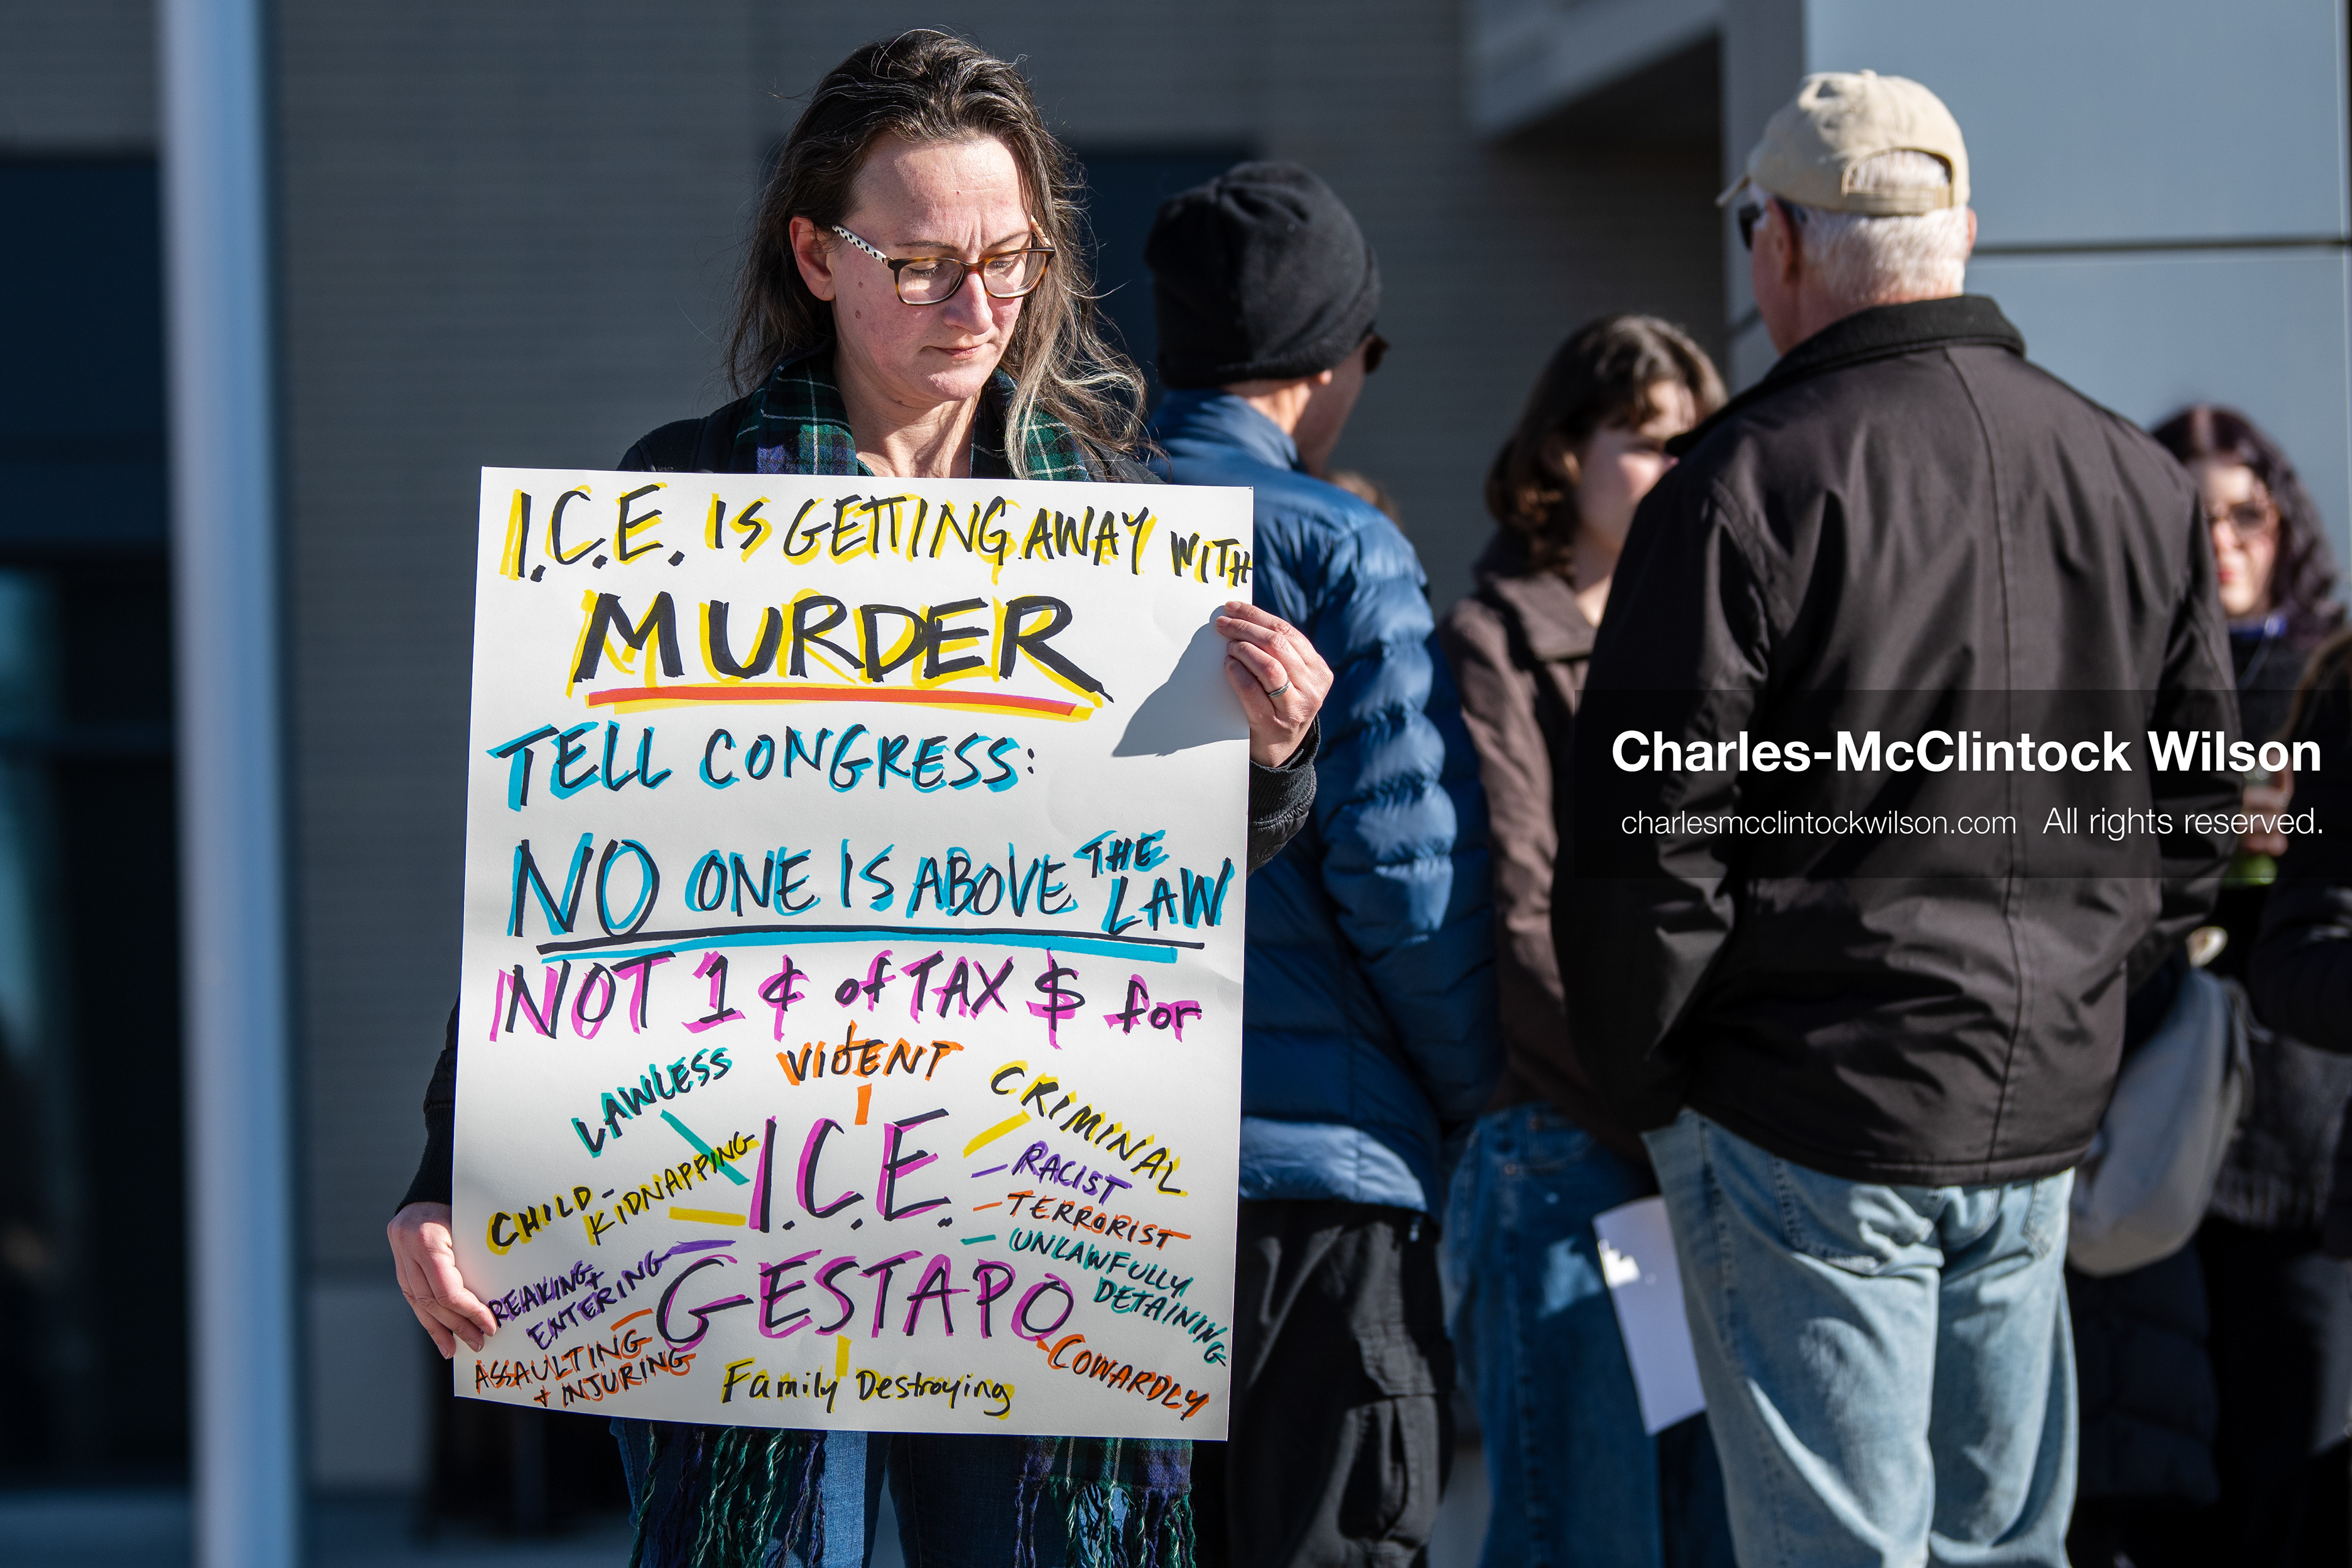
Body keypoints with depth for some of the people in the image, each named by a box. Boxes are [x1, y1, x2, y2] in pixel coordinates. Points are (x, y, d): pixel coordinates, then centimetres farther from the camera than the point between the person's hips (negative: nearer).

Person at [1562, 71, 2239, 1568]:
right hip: (2043, 1117, 6)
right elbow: (2195, 830, 14)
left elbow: (1652, 839, -11)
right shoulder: (2144, 485, 8)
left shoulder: (1746, 485, -11)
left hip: (1809, 1118, -6)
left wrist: (1643, 1083, 2)